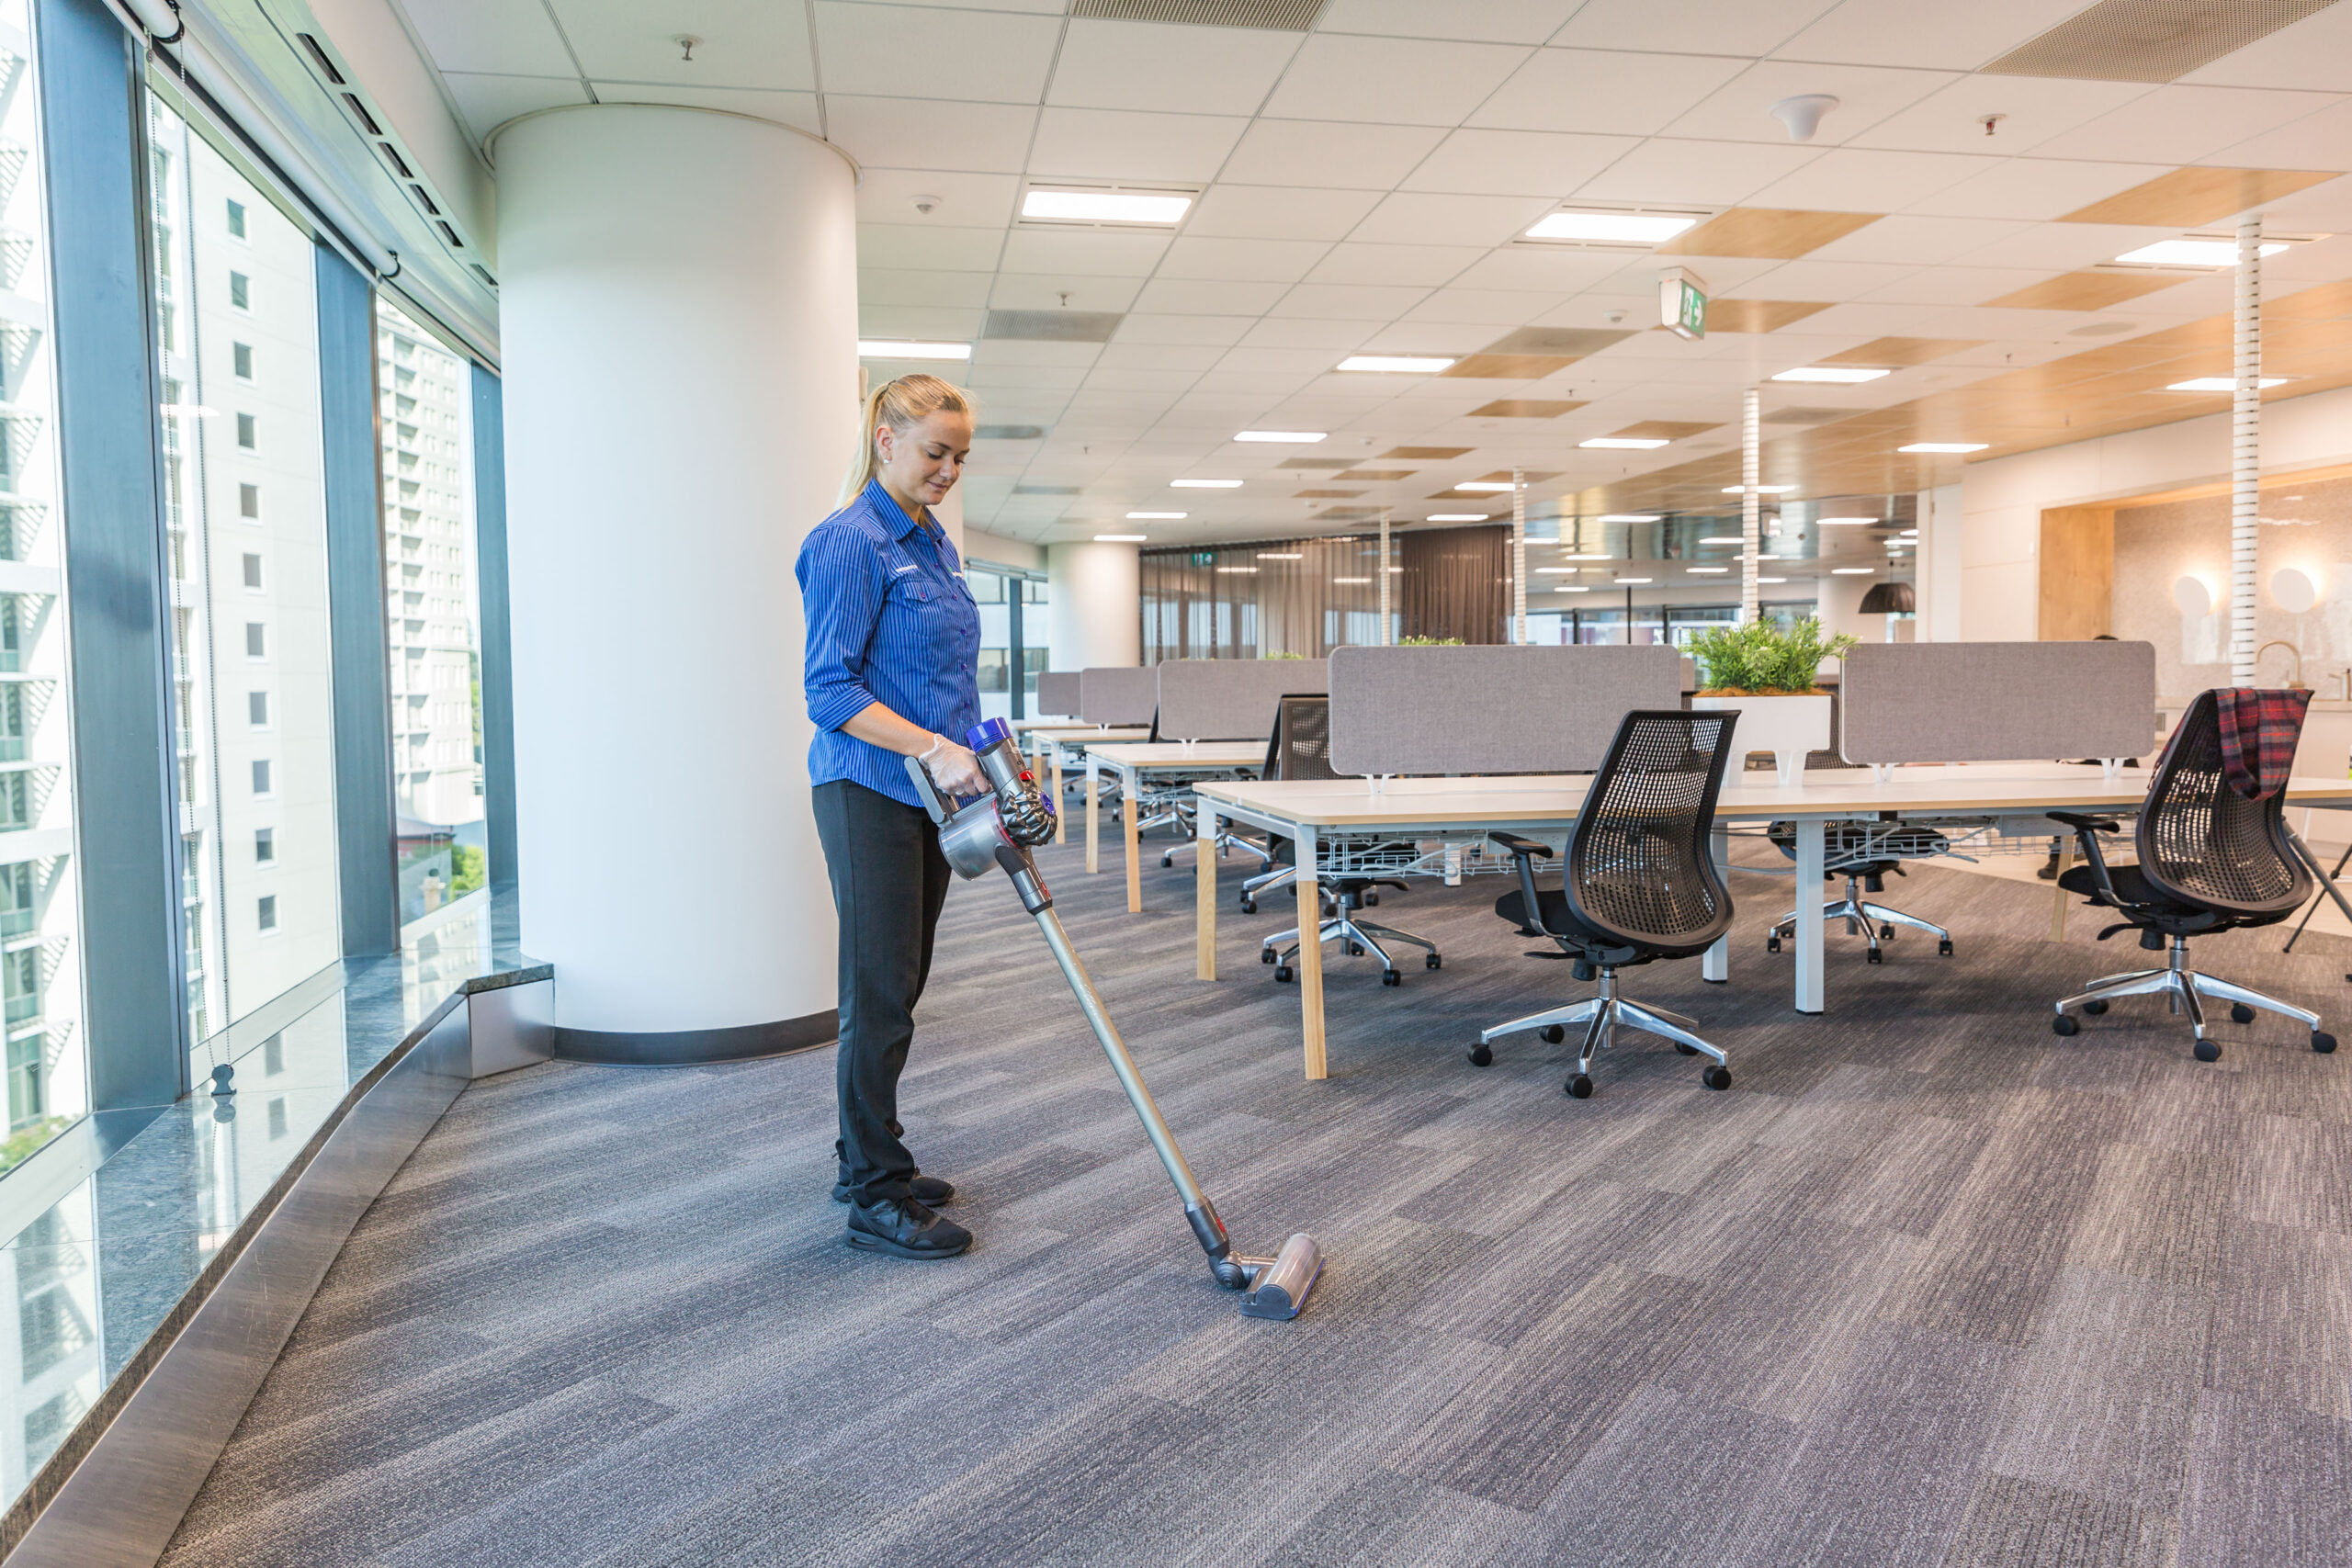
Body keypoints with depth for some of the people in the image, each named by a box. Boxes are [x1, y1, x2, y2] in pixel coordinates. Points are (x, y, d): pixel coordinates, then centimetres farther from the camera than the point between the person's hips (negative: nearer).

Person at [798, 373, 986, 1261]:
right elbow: (832, 692, -19)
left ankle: (867, 1158, 27)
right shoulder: (850, 543, -14)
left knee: (898, 987, 14)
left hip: (928, 794, 9)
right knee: (881, 992, -4)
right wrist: (932, 747, -27)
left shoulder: (933, 545, 15)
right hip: (870, 795, -9)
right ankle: (875, 1198, 6)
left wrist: (987, 764, 17)